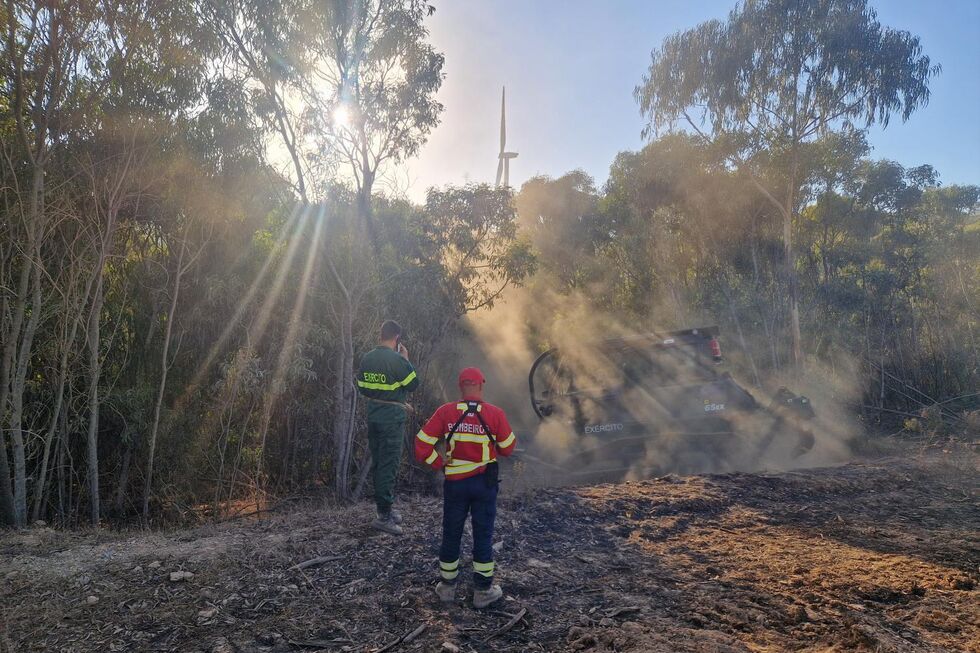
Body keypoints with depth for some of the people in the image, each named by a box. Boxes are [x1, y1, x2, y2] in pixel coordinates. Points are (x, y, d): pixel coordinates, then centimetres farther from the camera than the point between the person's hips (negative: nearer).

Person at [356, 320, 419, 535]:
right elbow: (413, 384, -9)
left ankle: (385, 507, 26)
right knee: (389, 465, -3)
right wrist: (406, 359, 2)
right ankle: (384, 515, 0)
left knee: (377, 463, 15)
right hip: (392, 419, -7)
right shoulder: (397, 359, -16)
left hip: (373, 416, 7)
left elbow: (362, 388, 12)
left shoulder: (366, 358, 6)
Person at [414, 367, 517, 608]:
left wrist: (438, 463, 1)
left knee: (451, 534, 15)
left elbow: (422, 445, -11)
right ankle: (483, 591, 20)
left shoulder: (445, 412, -10)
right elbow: (508, 448, -1)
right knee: (483, 535, 11)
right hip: (485, 482, -1)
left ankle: (447, 586, 29)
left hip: (455, 482, 1)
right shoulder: (495, 413, -12)